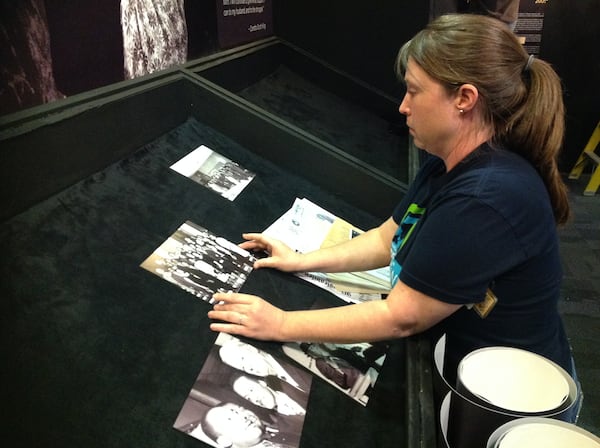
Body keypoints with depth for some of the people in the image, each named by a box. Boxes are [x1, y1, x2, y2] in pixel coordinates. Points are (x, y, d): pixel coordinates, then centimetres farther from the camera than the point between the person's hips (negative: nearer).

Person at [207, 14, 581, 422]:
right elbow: (386, 240, 7)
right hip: (458, 366, 7)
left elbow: (401, 318, -27)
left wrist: (281, 325, -22)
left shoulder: (487, 198, -32)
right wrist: (300, 260, 2)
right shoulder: (448, 167, -2)